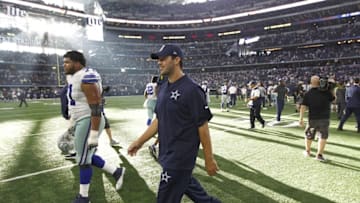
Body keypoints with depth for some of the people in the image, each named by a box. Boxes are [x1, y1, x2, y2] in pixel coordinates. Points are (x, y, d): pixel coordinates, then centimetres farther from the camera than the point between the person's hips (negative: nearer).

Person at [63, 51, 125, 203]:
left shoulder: (86, 78, -21)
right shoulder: (73, 77, 11)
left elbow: (96, 108, -25)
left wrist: (94, 134, -25)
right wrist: (73, 124, 24)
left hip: (89, 122, -10)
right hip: (82, 122, 10)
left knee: (83, 161, 4)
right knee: (88, 157, 18)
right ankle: (116, 172, 32)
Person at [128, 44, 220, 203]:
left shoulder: (191, 89, -18)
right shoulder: (163, 88, 6)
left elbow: (203, 126, -16)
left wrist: (209, 160, -12)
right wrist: (140, 141, 12)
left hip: (181, 156, -8)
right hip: (168, 153, 8)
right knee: (185, 183, 25)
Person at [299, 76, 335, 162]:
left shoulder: (307, 94, -5)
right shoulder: (325, 92, -5)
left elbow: (303, 106, -12)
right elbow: (333, 98, 12)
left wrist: (301, 118, -11)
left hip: (312, 118, 1)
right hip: (324, 118, -1)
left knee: (309, 135, 18)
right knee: (323, 136, 10)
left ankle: (307, 151, 35)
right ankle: (319, 155, 6)